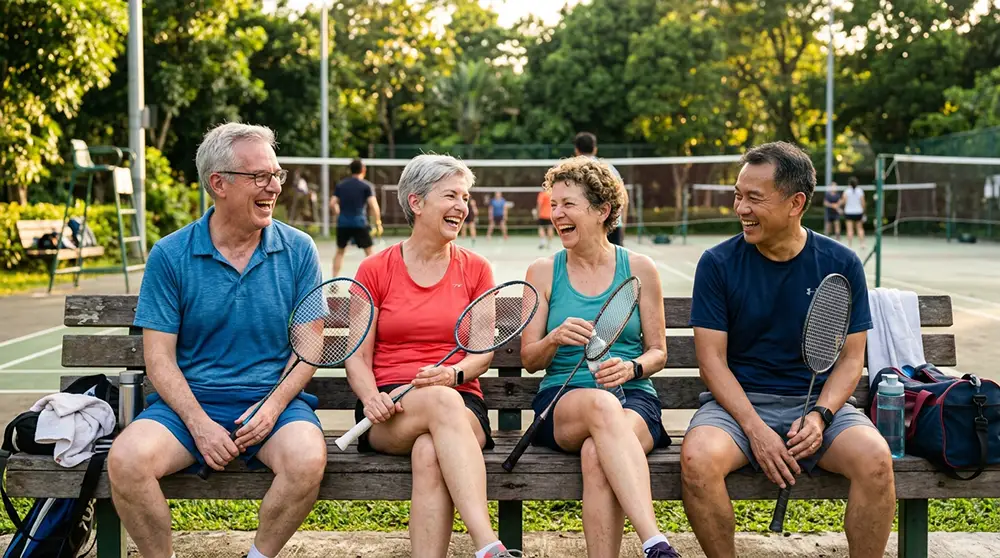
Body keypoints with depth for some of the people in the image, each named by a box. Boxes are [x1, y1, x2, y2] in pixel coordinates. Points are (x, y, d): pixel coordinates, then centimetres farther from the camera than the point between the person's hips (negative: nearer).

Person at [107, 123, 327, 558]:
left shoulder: (298, 250, 4)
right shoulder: (169, 256, 1)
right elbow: (159, 358, -1)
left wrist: (273, 406, -13)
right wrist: (199, 423, -15)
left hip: (275, 398, 0)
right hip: (189, 400, 0)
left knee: (307, 460, -32)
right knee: (126, 460, -28)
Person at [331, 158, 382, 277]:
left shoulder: (340, 185, 9)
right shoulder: (366, 186, -1)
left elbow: (332, 204, 5)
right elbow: (373, 205, -11)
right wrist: (378, 222, -3)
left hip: (342, 223, 4)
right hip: (359, 223, -4)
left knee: (340, 251, 15)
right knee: (368, 251, 4)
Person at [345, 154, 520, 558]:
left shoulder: (475, 270, 12)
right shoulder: (374, 271, 9)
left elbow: (483, 352, 6)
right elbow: (357, 357, 6)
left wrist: (453, 374, -17)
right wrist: (372, 397, -16)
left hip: (461, 405, 1)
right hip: (391, 413, -1)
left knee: (429, 452, -37)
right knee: (442, 402, -37)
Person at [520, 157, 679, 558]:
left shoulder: (639, 269, 9)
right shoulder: (542, 273, 11)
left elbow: (658, 352, 11)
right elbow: (529, 360, 9)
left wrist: (631, 367, -12)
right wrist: (556, 338, -14)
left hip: (634, 398, 0)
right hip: (561, 401, 0)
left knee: (596, 454, -38)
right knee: (601, 404, -39)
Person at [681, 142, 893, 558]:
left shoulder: (841, 265, 2)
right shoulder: (718, 264, -2)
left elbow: (850, 358, 4)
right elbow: (712, 358, -4)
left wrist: (819, 416, -15)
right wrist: (755, 429, -16)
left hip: (818, 401, 1)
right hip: (738, 401, -1)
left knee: (875, 459, -30)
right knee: (697, 460, -32)